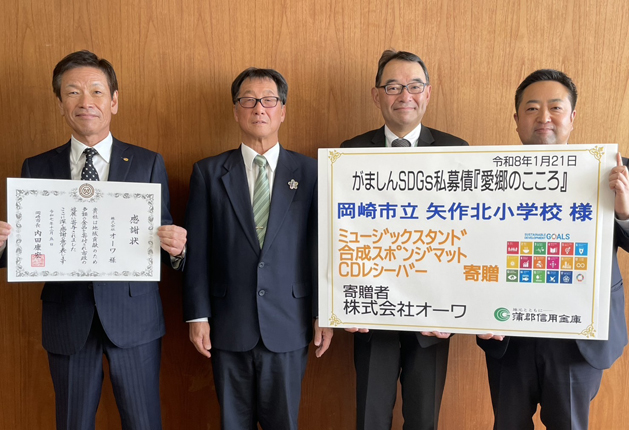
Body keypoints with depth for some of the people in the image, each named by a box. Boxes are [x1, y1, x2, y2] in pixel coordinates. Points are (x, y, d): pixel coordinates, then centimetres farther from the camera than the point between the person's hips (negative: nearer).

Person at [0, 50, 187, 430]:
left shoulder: (148, 164, 0)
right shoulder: (36, 169, 4)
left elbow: (165, 237, 0)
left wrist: (175, 246, -23)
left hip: (134, 316, -1)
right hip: (67, 321, 2)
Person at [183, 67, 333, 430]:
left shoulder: (309, 172, 1)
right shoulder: (208, 173, 2)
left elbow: (321, 246, 0)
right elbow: (197, 250, 1)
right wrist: (198, 316, -2)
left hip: (288, 326, 0)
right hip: (229, 327, 1)